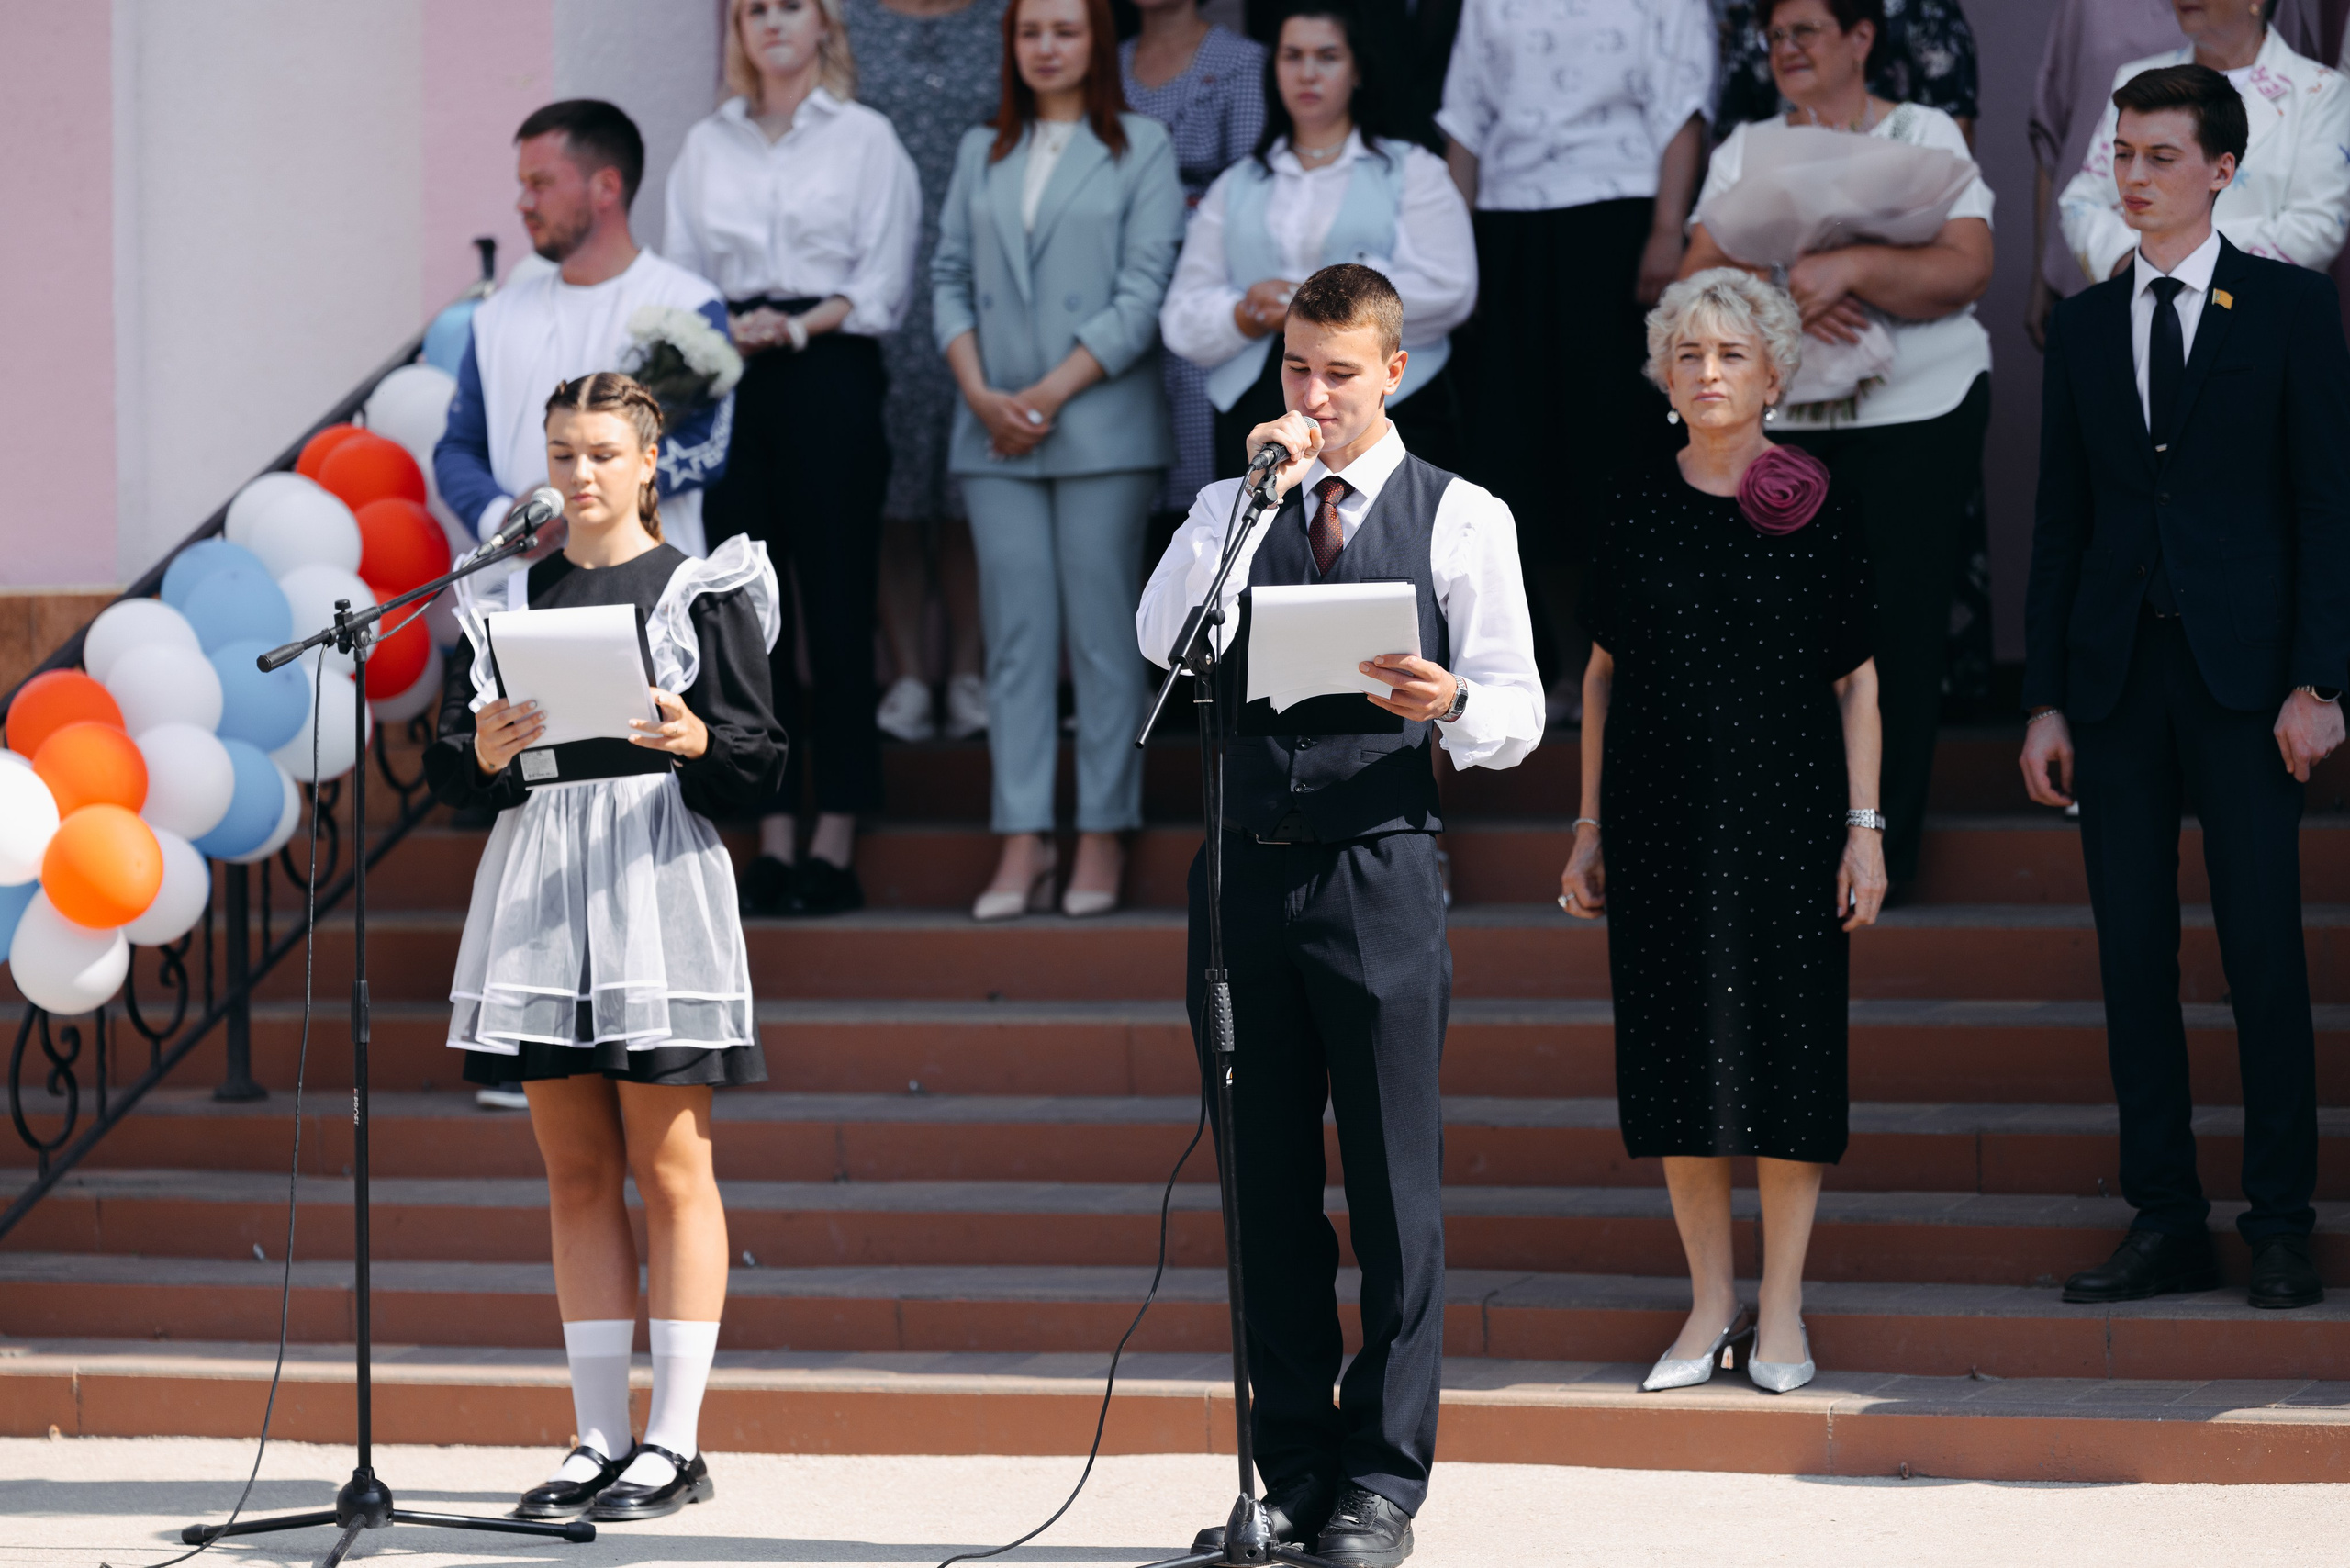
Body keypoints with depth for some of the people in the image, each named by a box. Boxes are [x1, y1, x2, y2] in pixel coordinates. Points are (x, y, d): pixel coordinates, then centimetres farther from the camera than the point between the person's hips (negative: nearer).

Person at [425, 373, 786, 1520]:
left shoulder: (704, 591, 2)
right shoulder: (503, 599, 12)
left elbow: (761, 759, -2)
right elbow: (445, 768, 9)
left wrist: (696, 741, -23)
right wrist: (483, 754, -13)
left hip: (657, 880, -4)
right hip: (536, 889, 4)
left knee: (669, 1171, -3)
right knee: (577, 1177, 6)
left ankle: (673, 1445, -1)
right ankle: (600, 1439, 10)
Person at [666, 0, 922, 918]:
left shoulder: (864, 137, 6)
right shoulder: (707, 145, 15)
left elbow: (883, 282, 0)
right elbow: (683, 272, 12)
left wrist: (800, 325, -13)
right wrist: (725, 328, -7)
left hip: (831, 373, -3)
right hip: (730, 384, 3)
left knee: (838, 605, -5)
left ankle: (834, 844, -4)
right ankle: (772, 836, 4)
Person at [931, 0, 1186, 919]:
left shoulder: (1140, 149, 3)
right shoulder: (981, 154, 15)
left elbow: (1144, 292, -5)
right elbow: (949, 279, 12)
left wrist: (1050, 395, -10)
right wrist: (981, 393, -4)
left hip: (1100, 424, -3)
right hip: (995, 435, 3)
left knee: (1102, 634, -2)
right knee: (1016, 637, 1)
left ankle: (1102, 839, 2)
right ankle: (1021, 845, 1)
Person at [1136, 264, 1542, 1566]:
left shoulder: (1462, 519, 5)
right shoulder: (1231, 510, 15)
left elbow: (1515, 716, -1)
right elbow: (1162, 641, -4)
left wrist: (1449, 703, -23)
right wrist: (1258, 496, -8)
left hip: (1383, 871, -3)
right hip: (1248, 868, 3)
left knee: (1396, 1187, -3)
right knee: (1268, 1185, 6)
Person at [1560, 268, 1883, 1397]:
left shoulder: (1821, 513, 0)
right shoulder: (1640, 513, 5)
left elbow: (1857, 679, 2)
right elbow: (1605, 672, 11)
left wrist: (1864, 827, -3)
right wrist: (1591, 828, 8)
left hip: (1785, 808, -2)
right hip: (1660, 814, 2)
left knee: (1784, 1043, -2)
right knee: (1675, 1047, 3)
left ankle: (1781, 1307, 8)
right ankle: (1711, 1303, 13)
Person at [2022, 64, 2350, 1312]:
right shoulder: (2084, 327, 13)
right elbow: (2060, 522, 13)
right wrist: (2046, 700, 7)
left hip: (2244, 678, -4)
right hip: (2117, 676, 4)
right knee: (2134, 954, 3)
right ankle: (2165, 1225, 8)